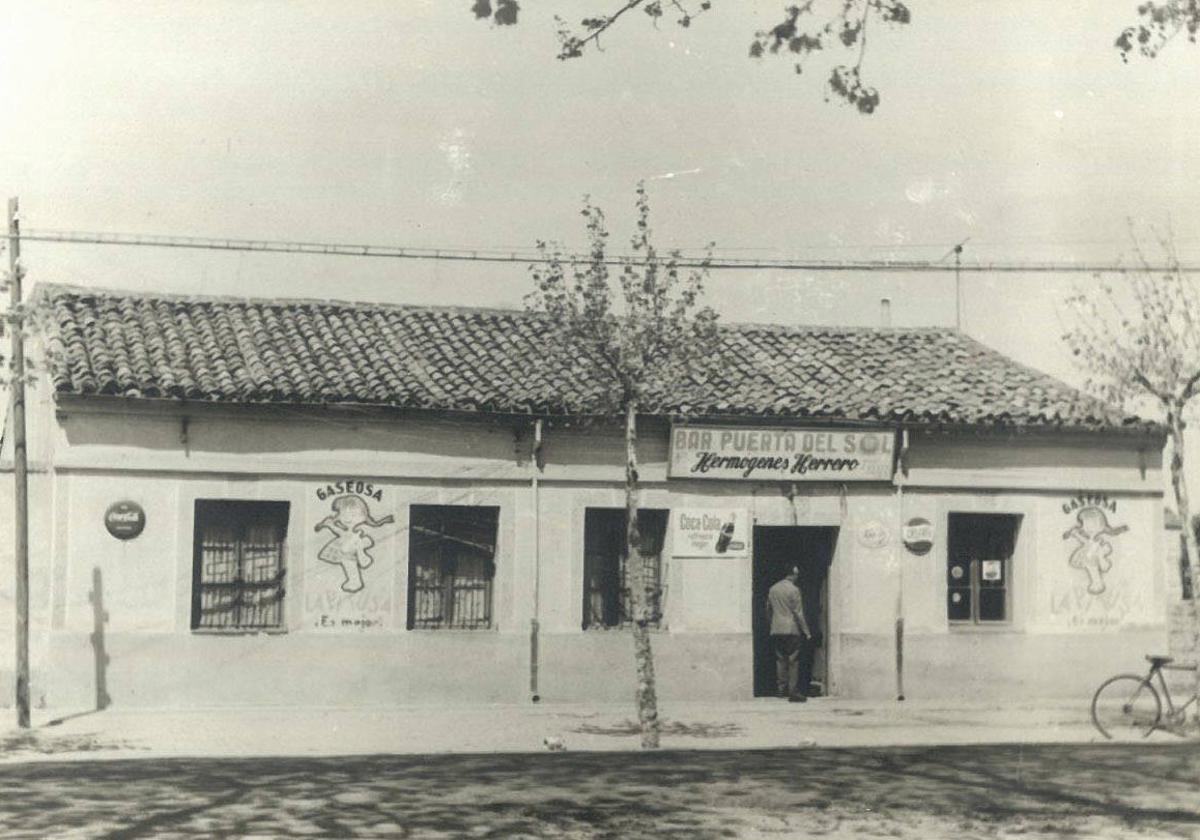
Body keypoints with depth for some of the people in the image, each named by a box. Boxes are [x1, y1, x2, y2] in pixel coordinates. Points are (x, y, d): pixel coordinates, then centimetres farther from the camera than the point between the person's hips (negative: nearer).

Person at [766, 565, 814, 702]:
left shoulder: (772, 589, 8)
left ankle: (782, 689, 13)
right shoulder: (793, 590, -10)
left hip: (776, 631, 6)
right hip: (791, 630, -6)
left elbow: (768, 610, 16)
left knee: (780, 660, 12)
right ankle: (793, 692, -5)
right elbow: (798, 613, -11)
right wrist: (806, 632, -5)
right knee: (793, 661, -2)